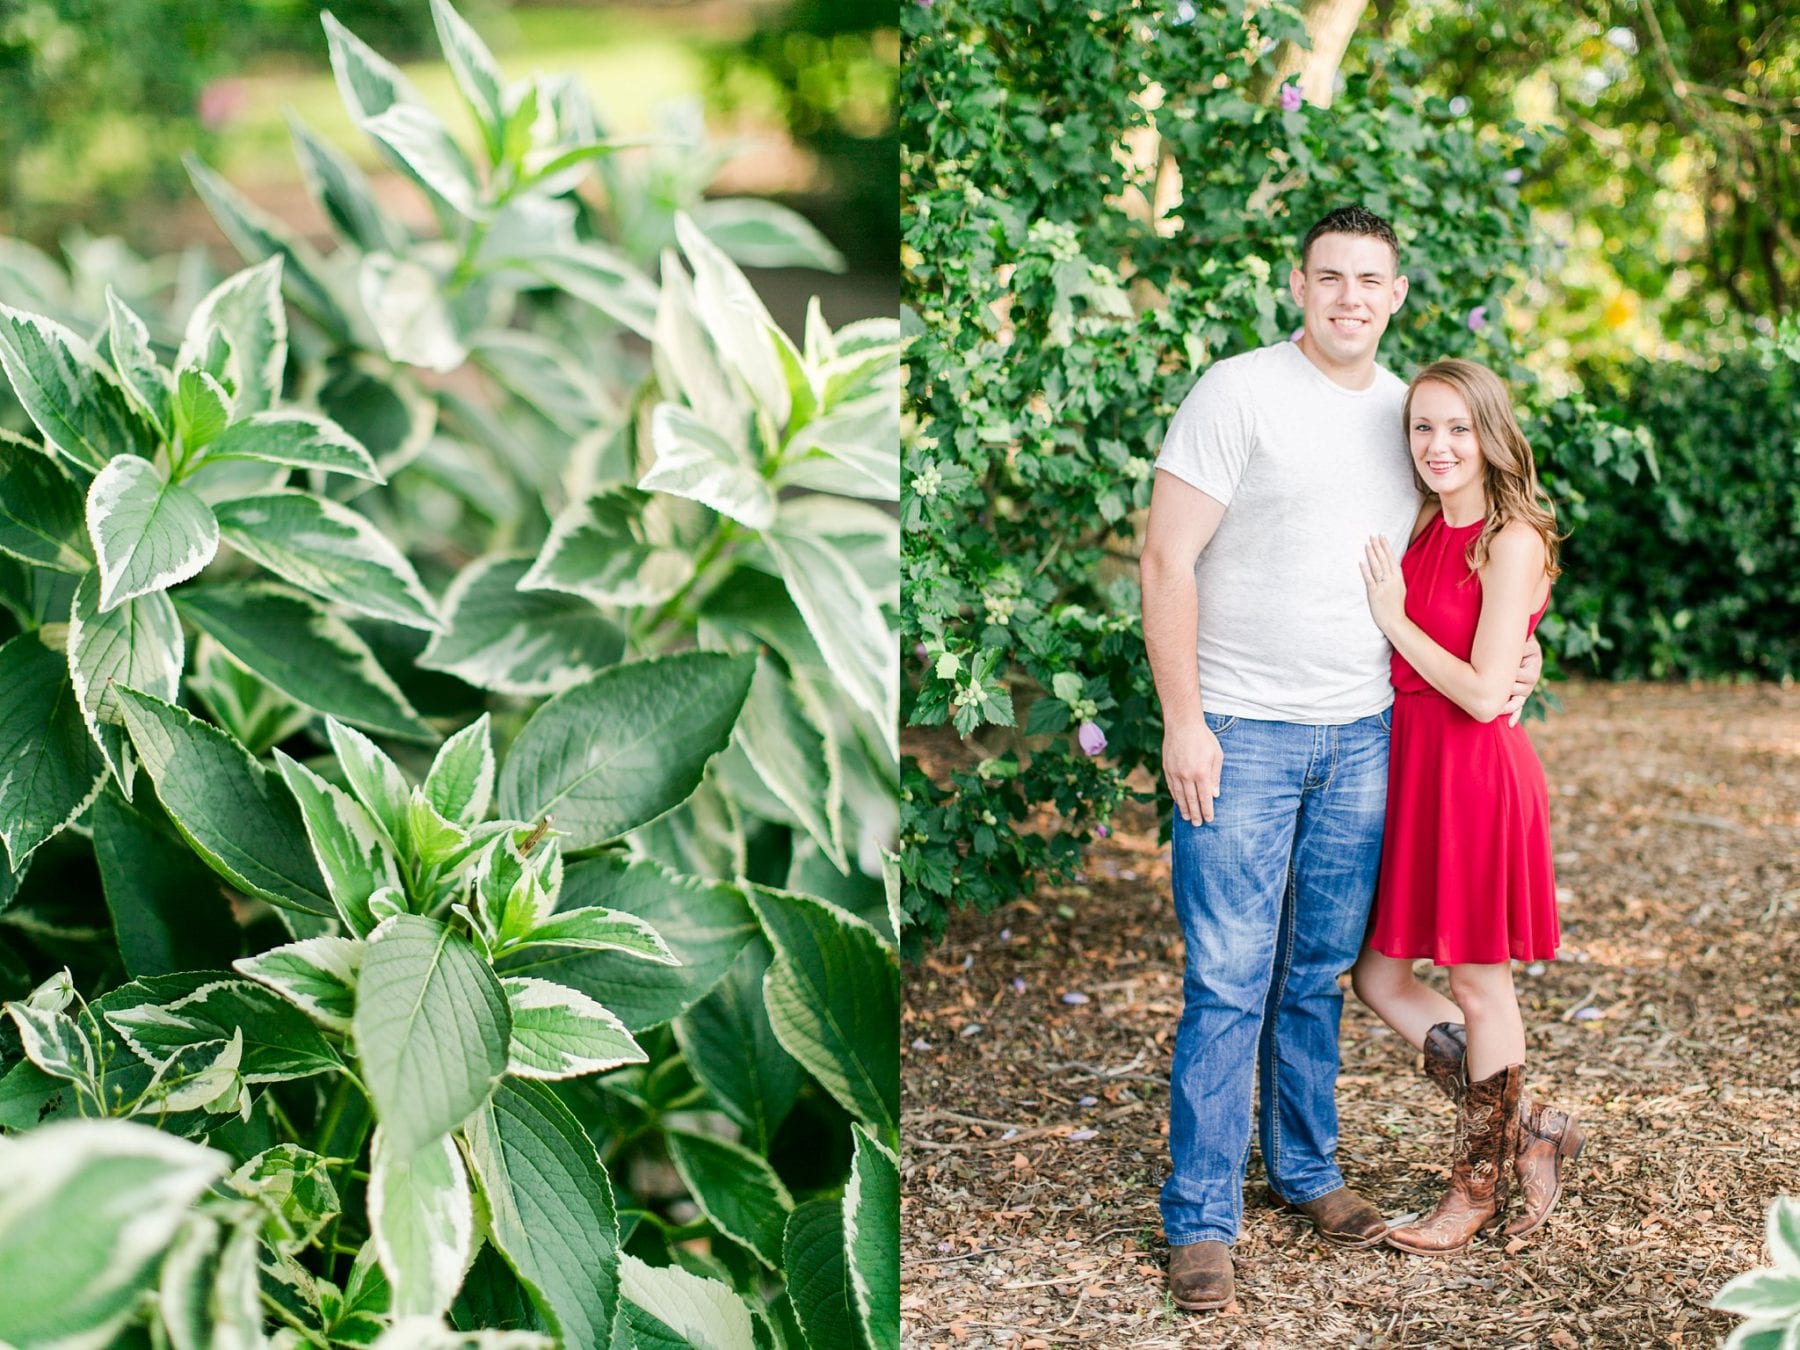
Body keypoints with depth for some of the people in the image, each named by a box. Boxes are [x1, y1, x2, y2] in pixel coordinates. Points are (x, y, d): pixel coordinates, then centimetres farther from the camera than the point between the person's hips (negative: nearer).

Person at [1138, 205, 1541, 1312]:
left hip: (1364, 735, 5)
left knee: (1321, 971, 13)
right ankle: (1201, 1215, 5)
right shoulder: (1239, 394, -7)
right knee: (1229, 981, -4)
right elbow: (1169, 560, -9)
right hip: (1242, 732, -5)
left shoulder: (1409, 412, 11)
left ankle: (1307, 1167, 29)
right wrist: (1182, 720, -14)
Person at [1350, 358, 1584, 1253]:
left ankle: (1479, 1185, 22)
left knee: (1478, 988, 6)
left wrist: (1394, 618, -13)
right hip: (1406, 764, 8)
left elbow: (1484, 693, -18)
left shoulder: (1511, 541, -12)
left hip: (1474, 776, -8)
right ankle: (1526, 1132, 24)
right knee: (1378, 976, 10)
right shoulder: (1422, 532, 10)